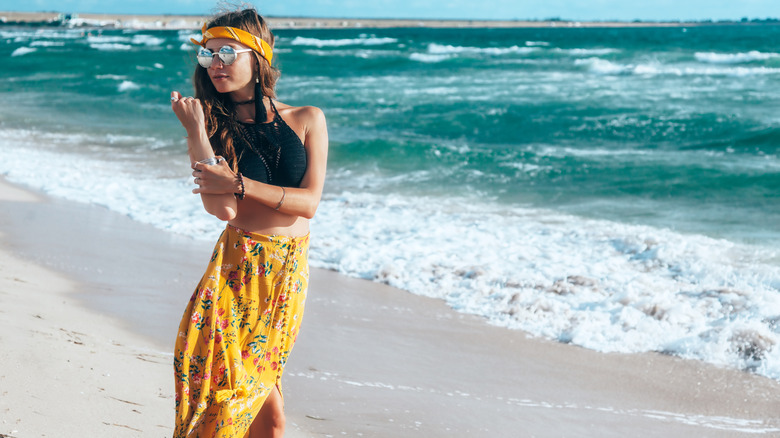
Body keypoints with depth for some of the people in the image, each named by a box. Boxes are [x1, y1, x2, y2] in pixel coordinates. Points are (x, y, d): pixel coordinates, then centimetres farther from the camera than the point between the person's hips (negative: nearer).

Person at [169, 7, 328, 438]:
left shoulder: (307, 120, 3)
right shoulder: (215, 127, 0)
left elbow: (309, 203, -6)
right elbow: (222, 208, -15)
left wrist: (239, 185, -14)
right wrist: (194, 131, -15)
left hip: (291, 265, 2)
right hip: (240, 261, -2)